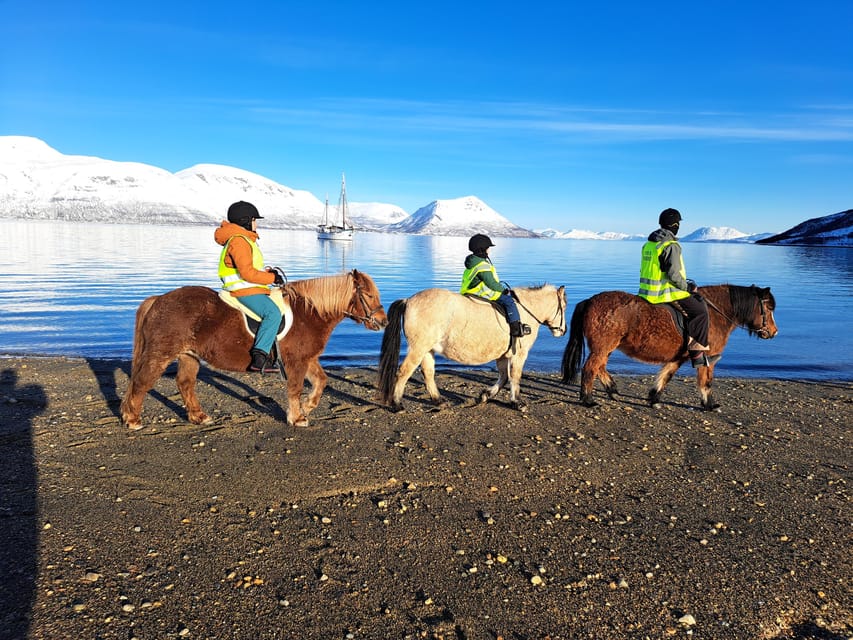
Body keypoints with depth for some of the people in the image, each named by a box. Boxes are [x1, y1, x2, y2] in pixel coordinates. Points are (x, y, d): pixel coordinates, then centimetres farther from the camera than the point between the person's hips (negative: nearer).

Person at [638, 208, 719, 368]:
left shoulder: (649, 243, 12)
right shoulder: (672, 246, -16)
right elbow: (674, 274, -23)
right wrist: (687, 287, -7)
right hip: (666, 294, -10)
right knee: (700, 311, -1)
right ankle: (696, 353, -1)